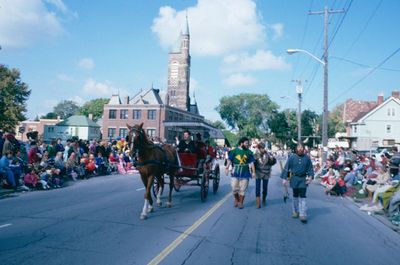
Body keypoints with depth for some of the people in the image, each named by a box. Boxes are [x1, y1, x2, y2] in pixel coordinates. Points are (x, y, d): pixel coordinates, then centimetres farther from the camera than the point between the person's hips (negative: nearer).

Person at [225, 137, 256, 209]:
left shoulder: (249, 152, 5)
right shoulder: (234, 151, 0)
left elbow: (252, 162, 5)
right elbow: (229, 160, -4)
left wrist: (253, 172, 0)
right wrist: (227, 168, -17)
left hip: (245, 173, 1)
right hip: (235, 173, -1)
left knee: (242, 189, 5)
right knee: (234, 188, 2)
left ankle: (241, 203, 19)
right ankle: (236, 200, 28)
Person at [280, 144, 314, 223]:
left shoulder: (307, 158, 0)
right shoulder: (292, 157, -3)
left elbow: (310, 168, 5)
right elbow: (286, 168, -3)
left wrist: (310, 177, -10)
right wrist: (284, 178, -8)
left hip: (303, 179, -1)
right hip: (294, 178, 1)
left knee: (302, 196, -6)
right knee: (295, 196, 13)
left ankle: (303, 215, -6)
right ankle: (295, 212, 28)